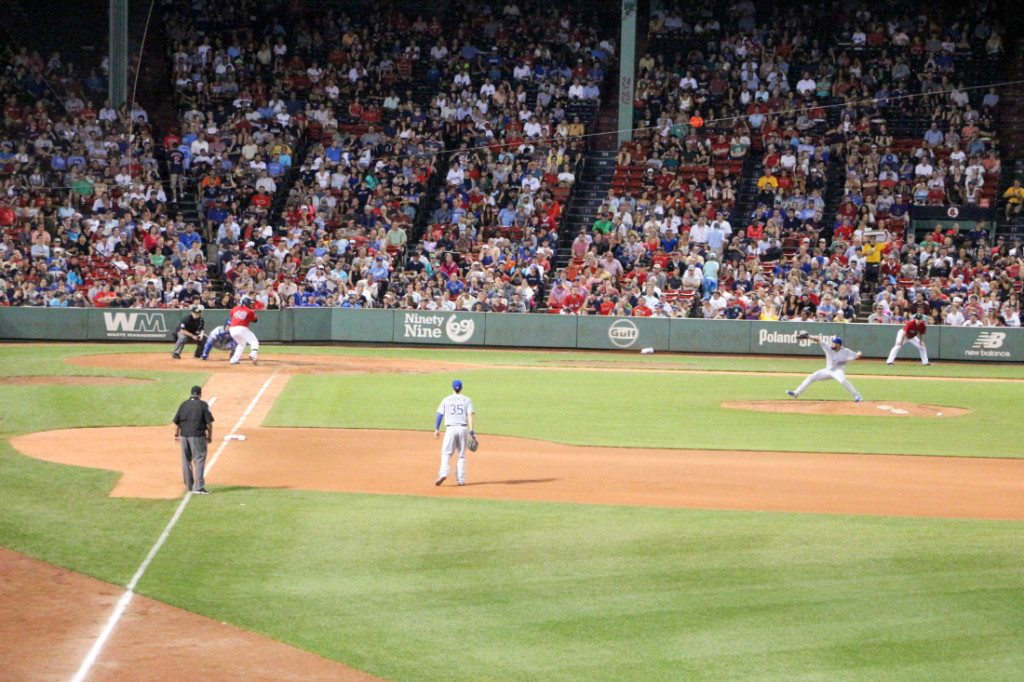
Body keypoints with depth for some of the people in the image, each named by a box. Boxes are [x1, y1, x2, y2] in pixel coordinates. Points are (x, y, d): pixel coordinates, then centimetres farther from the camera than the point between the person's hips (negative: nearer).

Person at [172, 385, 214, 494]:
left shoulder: (183, 405, 8)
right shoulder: (203, 405, -4)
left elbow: (176, 422, 11)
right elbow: (209, 422, -7)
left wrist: (176, 435, 22)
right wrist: (210, 436, 4)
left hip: (184, 436, 5)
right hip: (197, 436, -5)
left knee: (186, 461, 13)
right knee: (199, 460, -2)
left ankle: (188, 487, 19)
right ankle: (198, 487, -9)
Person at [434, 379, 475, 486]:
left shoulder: (446, 400, 6)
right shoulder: (467, 400, 5)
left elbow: (440, 415, 3)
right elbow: (470, 415, -5)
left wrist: (437, 429, 9)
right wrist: (471, 431, -9)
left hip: (450, 428, -1)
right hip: (463, 428, 1)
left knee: (446, 453, 4)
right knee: (462, 455, 10)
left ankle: (443, 473, -19)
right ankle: (461, 479, 5)